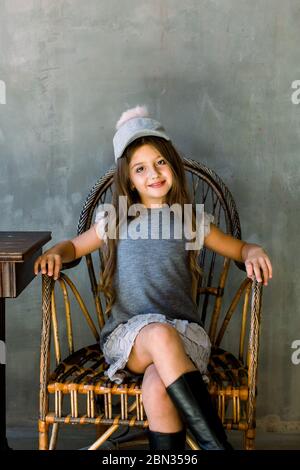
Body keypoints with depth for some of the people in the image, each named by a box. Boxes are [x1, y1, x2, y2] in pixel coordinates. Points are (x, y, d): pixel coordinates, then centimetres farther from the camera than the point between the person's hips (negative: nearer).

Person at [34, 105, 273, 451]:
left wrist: (254, 253, -1)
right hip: (126, 335, 0)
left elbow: (238, 248, 22)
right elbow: (75, 245, 26)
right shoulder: (114, 221, 13)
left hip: (184, 333, 0)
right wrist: (56, 253, 2)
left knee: (157, 387, -35)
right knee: (160, 333, -37)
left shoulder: (193, 222, 12)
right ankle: (216, 443, -33)